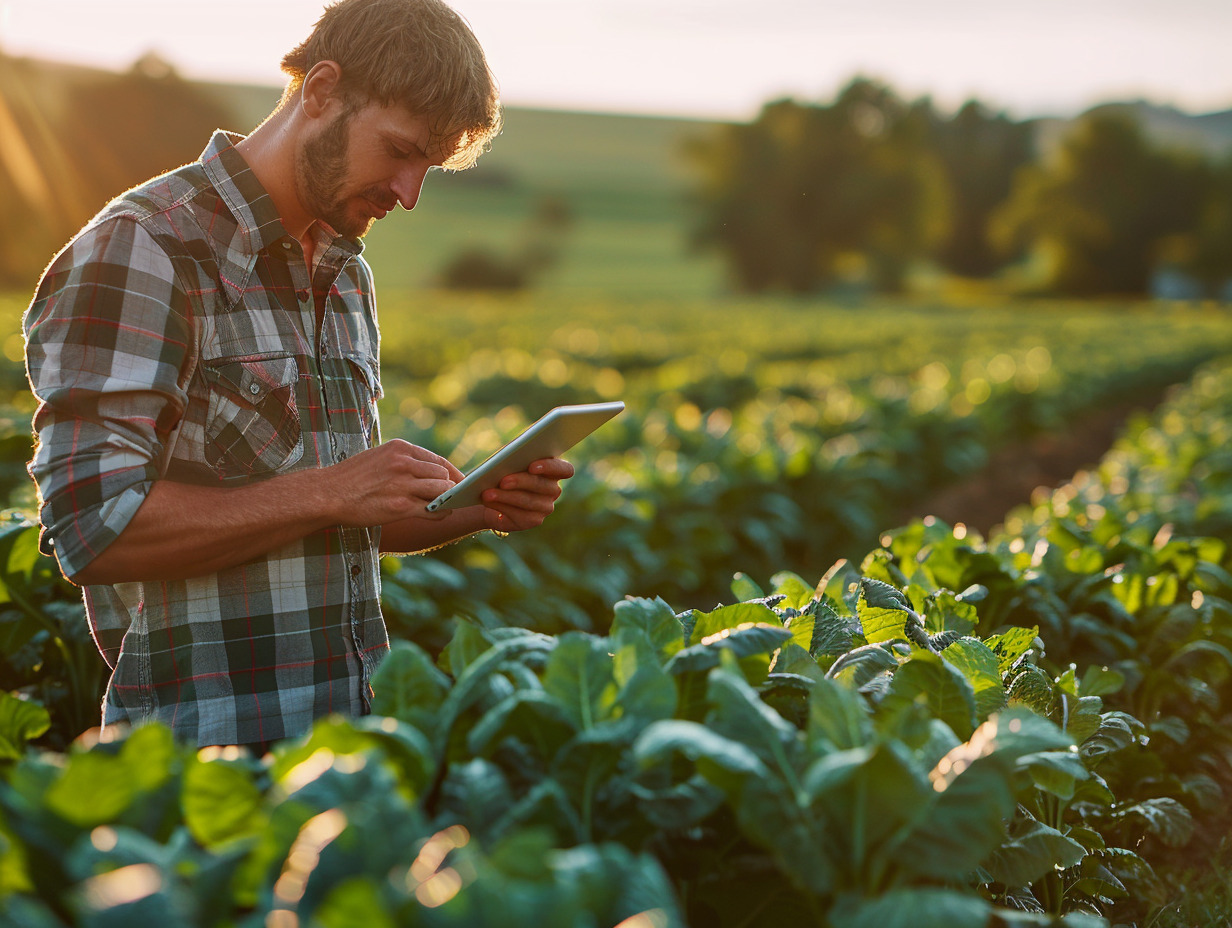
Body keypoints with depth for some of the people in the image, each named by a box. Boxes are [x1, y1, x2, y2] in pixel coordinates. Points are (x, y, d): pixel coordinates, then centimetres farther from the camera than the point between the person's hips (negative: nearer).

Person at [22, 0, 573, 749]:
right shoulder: (139, 252, -11)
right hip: (209, 720, -7)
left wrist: (479, 508, 3)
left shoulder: (349, 276, 14)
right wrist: (330, 491, -20)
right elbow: (93, 526, -19)